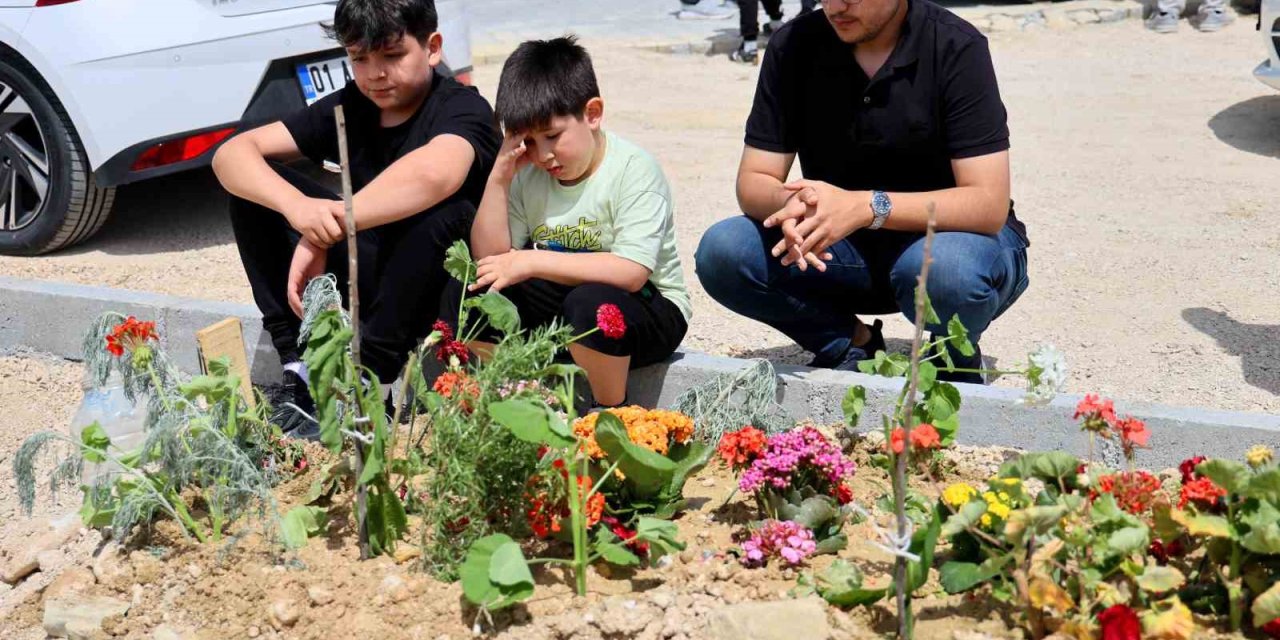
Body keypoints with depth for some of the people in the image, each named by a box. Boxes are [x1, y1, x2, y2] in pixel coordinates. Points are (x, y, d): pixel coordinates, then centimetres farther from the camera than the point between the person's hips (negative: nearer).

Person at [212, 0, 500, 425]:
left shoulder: (462, 108, -17)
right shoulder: (348, 108, -1)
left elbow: (435, 173, -43)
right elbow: (231, 153, -11)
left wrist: (324, 232, -39)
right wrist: (295, 205, -33)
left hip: (446, 284, -5)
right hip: (374, 270, 6)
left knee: (443, 212, -37)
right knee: (253, 184, -8)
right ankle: (298, 364, -13)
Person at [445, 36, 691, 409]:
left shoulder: (635, 170, -17)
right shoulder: (530, 174, 1)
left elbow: (631, 272, -28)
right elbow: (490, 258, -2)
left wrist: (533, 261, -29)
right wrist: (499, 177, -11)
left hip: (645, 308, -5)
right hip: (560, 302, 6)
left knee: (590, 303, -38)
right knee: (465, 292, -12)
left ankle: (613, 415, -12)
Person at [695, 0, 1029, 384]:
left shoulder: (956, 48, -17)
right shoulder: (793, 46, -7)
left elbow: (989, 205, -23)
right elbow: (753, 183, -7)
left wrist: (866, 207, -36)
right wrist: (790, 206, -32)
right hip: (849, 251, 3)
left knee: (946, 268, -38)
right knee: (721, 253, -19)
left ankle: (955, 359, -3)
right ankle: (851, 345, 1)